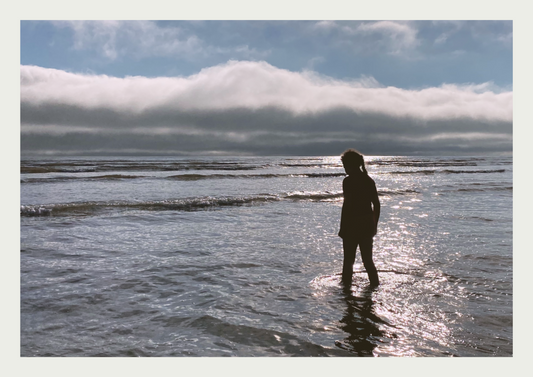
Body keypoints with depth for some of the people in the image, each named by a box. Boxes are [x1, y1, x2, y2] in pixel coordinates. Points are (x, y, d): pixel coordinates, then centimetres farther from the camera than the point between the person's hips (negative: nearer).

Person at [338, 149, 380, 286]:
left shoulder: (348, 181, -12)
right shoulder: (369, 181, 7)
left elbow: (347, 205, -16)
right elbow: (377, 205, 10)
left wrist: (342, 228, -11)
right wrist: (374, 225, 20)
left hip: (352, 225, -6)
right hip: (368, 225, 6)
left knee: (348, 261, 6)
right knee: (368, 260, 15)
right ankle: (375, 284, 16)